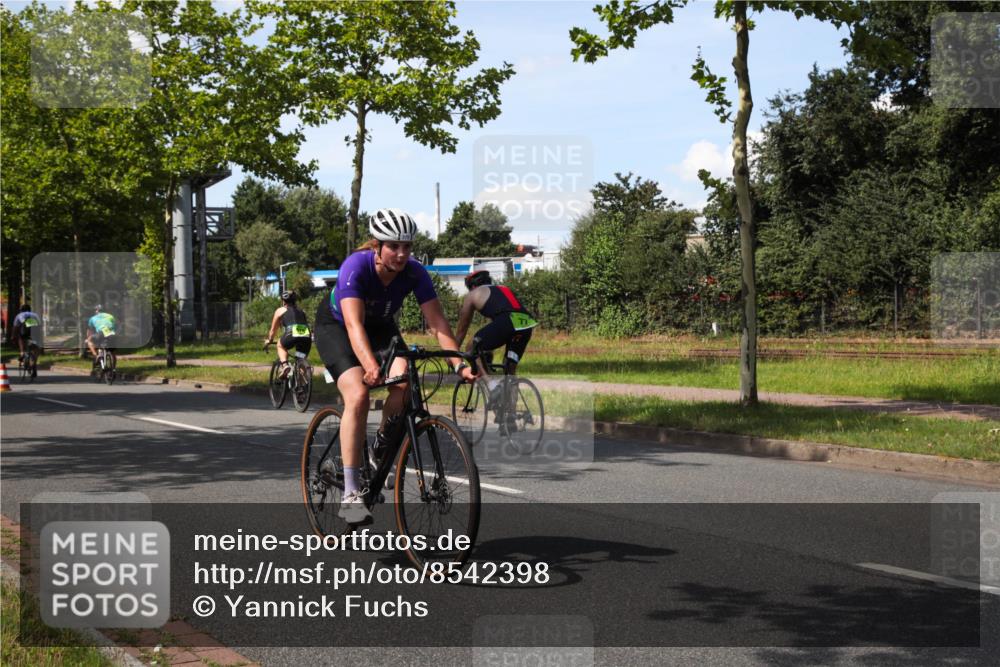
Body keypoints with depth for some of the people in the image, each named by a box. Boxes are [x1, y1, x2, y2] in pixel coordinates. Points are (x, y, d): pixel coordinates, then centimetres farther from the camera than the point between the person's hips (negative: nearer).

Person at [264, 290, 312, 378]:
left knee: (280, 345, 28)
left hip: (292, 335, -3)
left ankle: (284, 365, 3)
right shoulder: (301, 310, 33)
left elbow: (273, 329, 32)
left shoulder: (280, 310, 22)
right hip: (307, 337, 3)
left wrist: (269, 341, 51)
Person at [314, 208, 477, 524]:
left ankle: (382, 449, 2)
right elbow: (354, 324, -45)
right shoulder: (355, 266, -34)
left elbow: (438, 322, -26)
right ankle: (351, 494, -24)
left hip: (380, 326, 4)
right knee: (358, 395, -27)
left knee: (404, 383, -27)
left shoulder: (414, 273, -23)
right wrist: (370, 366, -61)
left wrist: (459, 364, -40)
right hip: (335, 325, -4)